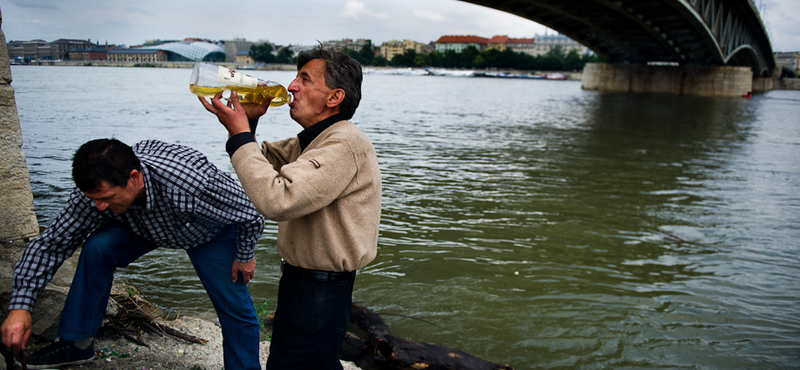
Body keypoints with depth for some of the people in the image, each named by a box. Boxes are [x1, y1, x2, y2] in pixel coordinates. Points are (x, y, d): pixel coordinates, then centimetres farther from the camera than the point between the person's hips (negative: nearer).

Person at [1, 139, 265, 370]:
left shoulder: (194, 183, -46)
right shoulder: (99, 188, -31)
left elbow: (251, 215, -28)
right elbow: (50, 243, -20)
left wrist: (245, 255, -11)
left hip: (211, 230, -3)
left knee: (234, 307, -10)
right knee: (97, 248, -21)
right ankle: (76, 344, -2)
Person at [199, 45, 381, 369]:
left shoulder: (344, 145, -23)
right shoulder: (311, 141, 12)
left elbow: (276, 200, -32)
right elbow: (262, 162, 21)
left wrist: (240, 135, -22)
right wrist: (248, 121, 1)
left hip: (320, 291, -10)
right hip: (302, 282, 10)